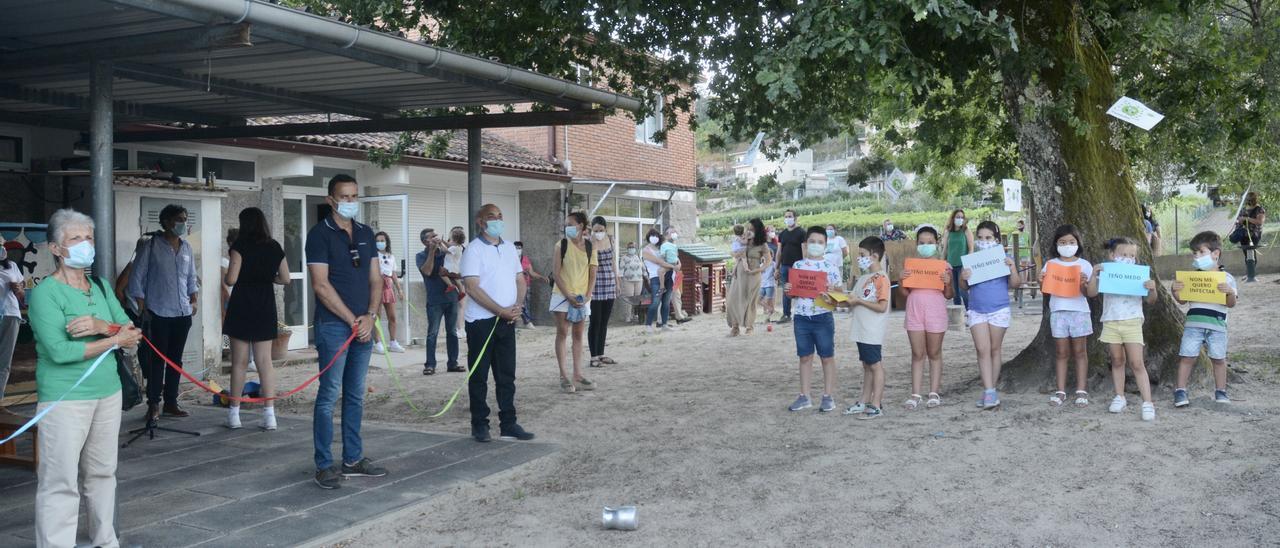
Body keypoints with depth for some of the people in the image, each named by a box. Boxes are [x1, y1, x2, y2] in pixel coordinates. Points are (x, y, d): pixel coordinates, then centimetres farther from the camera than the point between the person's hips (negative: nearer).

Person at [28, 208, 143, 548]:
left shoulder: (101, 287, 10)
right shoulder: (45, 292, -10)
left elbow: (133, 334, 4)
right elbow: (58, 351, -20)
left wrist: (102, 325, -17)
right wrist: (115, 339, -12)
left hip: (108, 393, 7)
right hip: (64, 399, -7)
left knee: (102, 473, 16)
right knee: (61, 481, -5)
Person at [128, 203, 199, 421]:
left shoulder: (187, 248, 12)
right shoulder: (150, 247, -4)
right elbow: (136, 279, -4)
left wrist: (194, 300, 8)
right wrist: (142, 308, -9)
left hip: (183, 313, 5)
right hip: (158, 313, -5)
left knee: (176, 359, 10)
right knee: (156, 359, -2)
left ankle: (171, 402, 18)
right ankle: (153, 404, 5)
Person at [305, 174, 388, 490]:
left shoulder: (366, 234, 13)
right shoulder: (320, 234, -6)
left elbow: (375, 279, 12)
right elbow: (321, 285, -12)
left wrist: (370, 316, -4)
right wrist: (353, 320, -12)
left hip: (364, 325, 6)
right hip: (334, 325, -6)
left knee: (356, 395, 12)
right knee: (329, 396, -4)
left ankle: (353, 459, 20)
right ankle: (324, 465, 1)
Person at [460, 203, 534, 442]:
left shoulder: (509, 248, 12)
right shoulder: (474, 250, -8)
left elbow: (520, 280, 14)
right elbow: (472, 288, -15)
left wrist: (517, 306, -5)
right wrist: (501, 311, -18)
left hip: (507, 321, 6)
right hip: (481, 321, -6)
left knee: (507, 375, 9)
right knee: (479, 376, 3)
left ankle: (508, 424, 16)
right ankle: (479, 425, 12)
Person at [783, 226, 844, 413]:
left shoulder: (831, 268, -3)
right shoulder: (797, 266, 5)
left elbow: (838, 293, -1)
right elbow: (792, 292, 12)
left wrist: (832, 297, -23)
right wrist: (787, 290, -10)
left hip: (823, 318, -3)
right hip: (801, 318, 3)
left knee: (827, 357, 5)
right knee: (805, 357, 11)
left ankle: (828, 397, 14)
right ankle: (804, 397, 19)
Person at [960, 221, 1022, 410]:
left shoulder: (1004, 258, 1)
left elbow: (1016, 284, -2)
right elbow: (964, 288, 9)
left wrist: (1012, 267, -17)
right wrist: (963, 278, -12)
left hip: (999, 310, -1)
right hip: (976, 311, 1)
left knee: (994, 349, 6)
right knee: (982, 349, -7)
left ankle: (991, 389, 15)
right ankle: (989, 392, -10)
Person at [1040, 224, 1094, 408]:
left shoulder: (1084, 265, 3)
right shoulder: (1051, 264, 6)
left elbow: (1087, 293, 1)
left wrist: (1084, 284, -20)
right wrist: (1042, 281, -13)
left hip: (1079, 311, -1)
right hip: (1058, 311, 1)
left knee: (1080, 351, 3)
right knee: (1062, 352, 5)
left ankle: (1081, 391, 7)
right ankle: (1061, 391, 8)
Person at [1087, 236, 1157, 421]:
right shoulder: (1106, 272, 4)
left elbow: (1150, 301, 1)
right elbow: (1092, 293, -2)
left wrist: (1152, 289, -19)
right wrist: (1094, 274, -14)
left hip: (1132, 322, -2)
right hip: (1110, 322, 2)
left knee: (1137, 363, -7)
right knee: (1117, 361, 11)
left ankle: (1147, 403, -9)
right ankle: (1119, 397, 22)